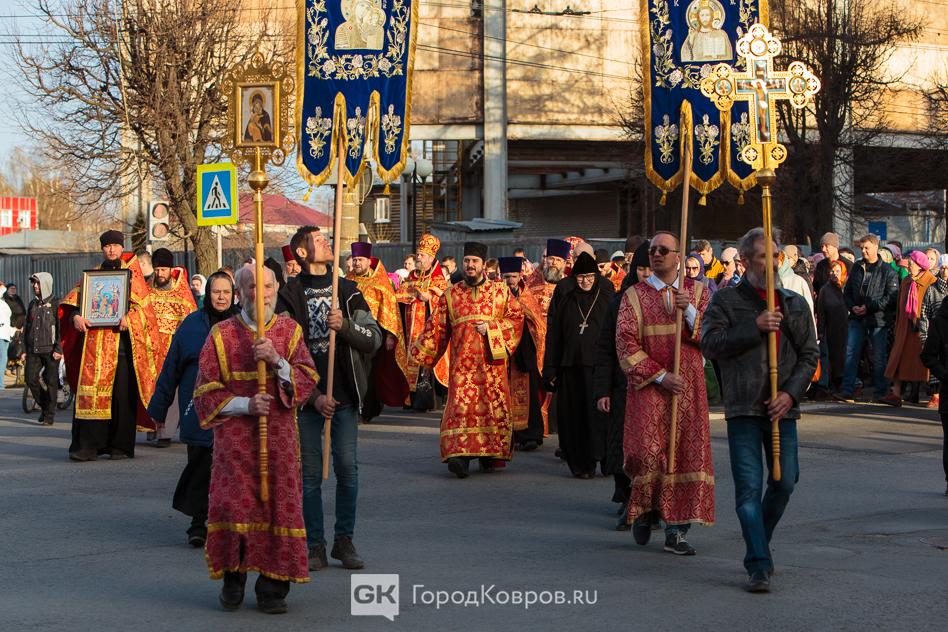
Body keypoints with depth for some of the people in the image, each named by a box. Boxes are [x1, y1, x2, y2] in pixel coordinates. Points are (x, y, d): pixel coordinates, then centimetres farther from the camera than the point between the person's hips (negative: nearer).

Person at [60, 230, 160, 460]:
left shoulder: (131, 273, 11)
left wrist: (128, 318, -19)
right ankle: (87, 445, -7)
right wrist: (76, 316, -13)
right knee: (91, 392, -6)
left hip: (122, 340, -1)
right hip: (95, 342, 1)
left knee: (122, 394, -2)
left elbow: (143, 305, 0)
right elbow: (71, 301, 8)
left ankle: (120, 445, 5)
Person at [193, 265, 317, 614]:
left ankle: (272, 585, 7)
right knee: (233, 505, -5)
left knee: (279, 504, -2)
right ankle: (233, 578, 12)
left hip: (279, 437, 1)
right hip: (234, 438, -1)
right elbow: (206, 391, 1)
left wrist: (277, 361, -18)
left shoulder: (289, 330, 7)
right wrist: (245, 405, -12)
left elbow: (308, 379, -2)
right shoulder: (221, 334, 2)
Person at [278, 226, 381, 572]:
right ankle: (315, 546, 8)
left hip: (344, 394, 2)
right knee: (310, 471, 1)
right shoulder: (290, 296, 1)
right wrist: (314, 396, -10)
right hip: (307, 396, -2)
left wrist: (345, 326, -14)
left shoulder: (348, 291, 10)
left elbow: (375, 338, 5)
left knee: (347, 466, 0)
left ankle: (344, 540, 12)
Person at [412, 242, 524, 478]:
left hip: (492, 361, 0)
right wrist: (419, 356, 9)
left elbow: (516, 317, 5)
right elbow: (435, 327, 13)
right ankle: (459, 455, -18)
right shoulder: (450, 295, 11)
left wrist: (491, 328, -9)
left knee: (493, 406, 1)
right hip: (462, 361, 0)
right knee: (460, 406, -12)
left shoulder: (500, 292, 8)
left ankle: (489, 454, 13)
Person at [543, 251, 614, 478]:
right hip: (572, 367, 2)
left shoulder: (607, 298, 4)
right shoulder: (566, 301, 10)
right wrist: (550, 370, 5)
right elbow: (553, 335, 10)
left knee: (600, 413, -7)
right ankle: (583, 464, 10)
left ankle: (608, 459, 1)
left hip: (600, 365, -2)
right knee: (575, 416, 3)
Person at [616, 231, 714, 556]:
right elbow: (626, 345, -3)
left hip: (689, 387, 2)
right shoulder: (635, 295, 3)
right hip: (648, 387, -2)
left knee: (686, 453, -2)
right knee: (648, 453, -12)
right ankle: (643, 511, 16)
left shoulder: (698, 292, 10)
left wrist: (689, 311, -15)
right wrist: (660, 376, -11)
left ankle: (676, 530, 3)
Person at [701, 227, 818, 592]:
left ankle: (758, 544, 30)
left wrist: (791, 392, -4)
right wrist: (755, 327, -16)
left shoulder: (795, 304, 13)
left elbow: (809, 355, 11)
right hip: (743, 408, -3)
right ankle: (759, 566, -5)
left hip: (782, 407, 3)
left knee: (785, 482, 6)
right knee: (749, 487, -7)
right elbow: (710, 343, -9)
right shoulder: (726, 301, 4)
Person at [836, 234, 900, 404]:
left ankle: (881, 393, 12)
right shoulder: (856, 268, 11)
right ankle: (847, 391, -3)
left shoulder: (887, 271, -4)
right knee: (851, 354, -3)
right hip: (857, 319, 4)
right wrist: (852, 306, -3)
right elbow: (847, 292, 16)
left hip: (878, 320, -4)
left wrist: (869, 307, -15)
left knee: (879, 357, 3)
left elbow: (891, 297, -10)